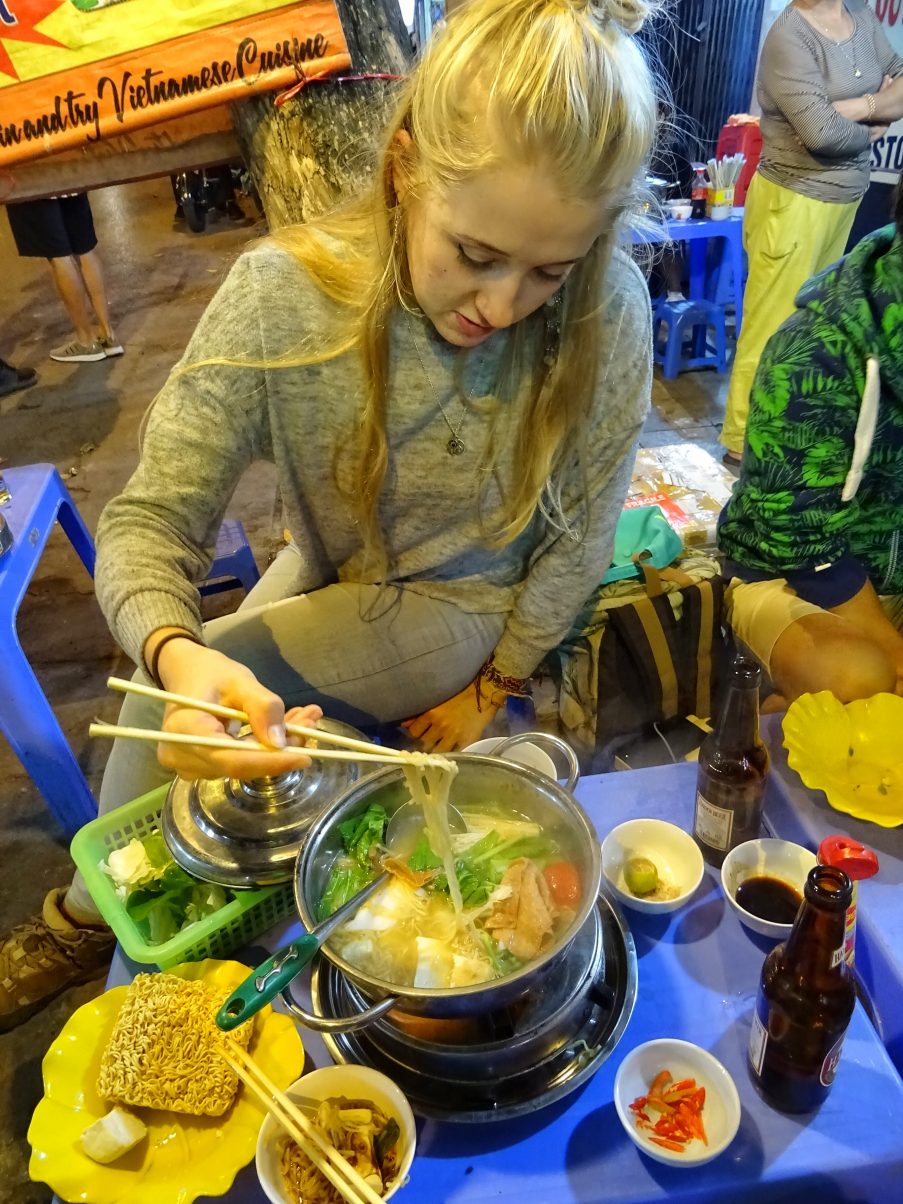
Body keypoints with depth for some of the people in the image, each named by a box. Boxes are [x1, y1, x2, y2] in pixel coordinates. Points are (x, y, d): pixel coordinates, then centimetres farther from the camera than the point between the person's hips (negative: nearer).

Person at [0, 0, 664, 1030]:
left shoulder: (607, 318, -27)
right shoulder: (281, 297, -27)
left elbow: (580, 538, -14)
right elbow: (148, 521, -25)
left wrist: (493, 685, -7)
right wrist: (177, 656, -46)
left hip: (465, 602, -3)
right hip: (334, 573, 3)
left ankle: (96, 909, 17)